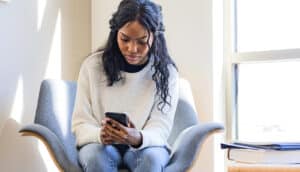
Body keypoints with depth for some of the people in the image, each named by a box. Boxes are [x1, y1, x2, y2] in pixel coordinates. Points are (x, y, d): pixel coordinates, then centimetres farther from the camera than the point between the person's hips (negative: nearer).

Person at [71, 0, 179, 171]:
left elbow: (161, 129, -13)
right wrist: (100, 135, -30)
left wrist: (138, 138, -37)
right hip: (100, 145, 0)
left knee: (151, 158, -34)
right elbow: (80, 124, -6)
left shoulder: (166, 72, -7)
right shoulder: (92, 66, -7)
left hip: (145, 147, 0)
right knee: (96, 155, -34)